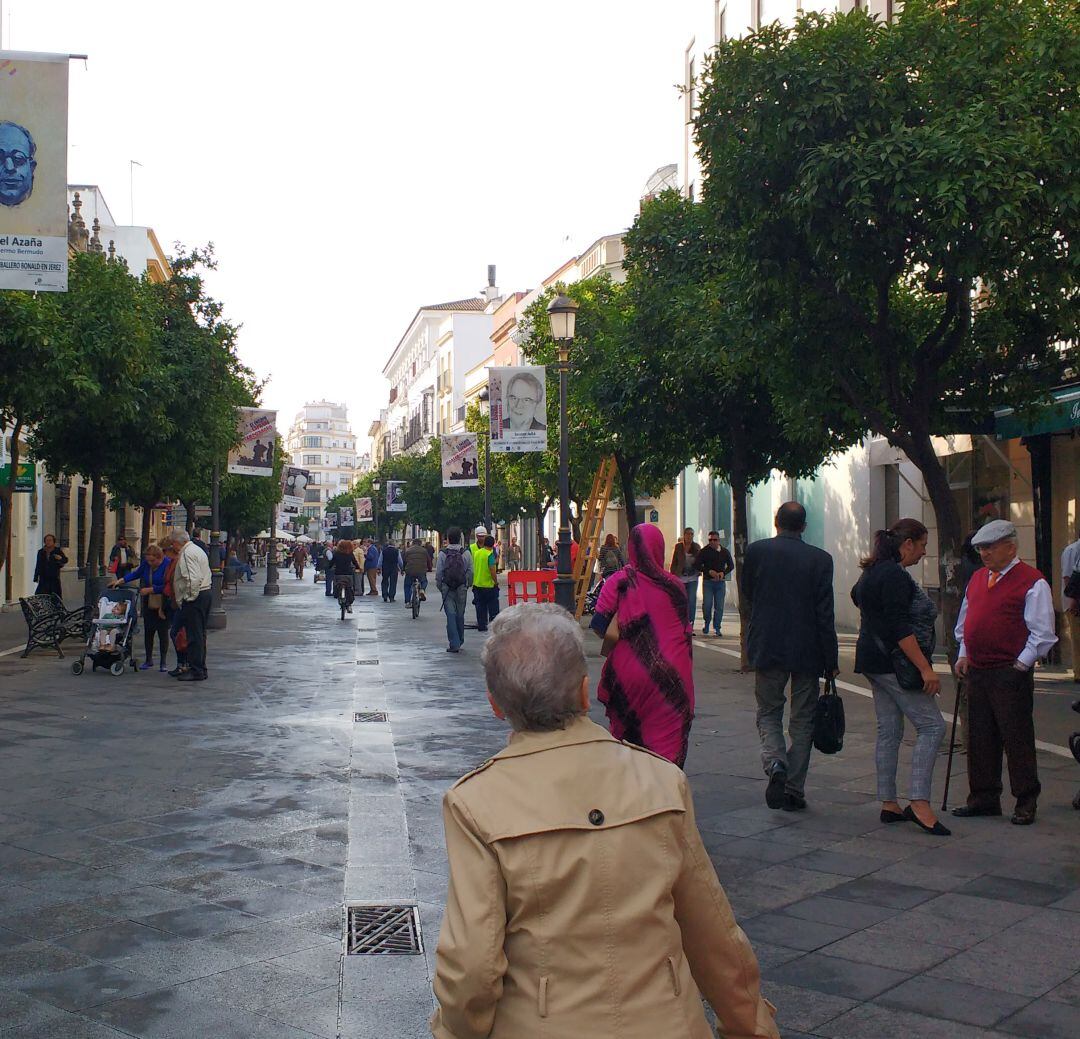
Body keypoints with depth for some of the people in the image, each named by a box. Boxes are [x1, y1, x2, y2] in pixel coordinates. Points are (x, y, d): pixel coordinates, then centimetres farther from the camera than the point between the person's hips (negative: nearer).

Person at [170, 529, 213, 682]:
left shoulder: (187, 553, -13)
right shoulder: (198, 550, 19)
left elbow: (193, 578, -24)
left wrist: (190, 597, -16)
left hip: (194, 597, -10)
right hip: (205, 593, 10)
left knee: (194, 635, -7)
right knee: (200, 634, 14)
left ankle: (196, 671, -6)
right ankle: (201, 668, 19)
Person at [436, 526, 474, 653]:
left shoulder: (443, 554, -6)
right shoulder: (466, 553, -2)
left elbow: (438, 573, -4)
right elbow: (470, 572, 0)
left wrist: (439, 586, 9)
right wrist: (467, 585, 13)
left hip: (447, 589, -2)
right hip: (462, 588, 2)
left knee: (451, 615, -2)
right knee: (460, 615, 13)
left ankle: (454, 644, -9)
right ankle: (459, 642, 24)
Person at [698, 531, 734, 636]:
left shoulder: (725, 552, 9)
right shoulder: (704, 551, 1)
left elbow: (731, 565, 14)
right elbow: (698, 565, -1)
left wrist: (723, 573, -4)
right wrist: (709, 572, -14)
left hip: (720, 582, 2)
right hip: (707, 581, -2)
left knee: (719, 606, 0)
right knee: (707, 604, -9)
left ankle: (716, 628, 9)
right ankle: (706, 623, 15)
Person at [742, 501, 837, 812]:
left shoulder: (757, 551, -5)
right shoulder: (820, 559, -8)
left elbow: (747, 593, 9)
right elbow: (825, 614, -8)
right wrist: (831, 660, -2)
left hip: (767, 647, 0)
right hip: (807, 652, 0)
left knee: (768, 712, 14)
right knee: (802, 721, 11)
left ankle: (775, 763, -13)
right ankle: (794, 790, 14)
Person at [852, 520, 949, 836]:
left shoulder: (873, 571, 14)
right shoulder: (895, 575, -17)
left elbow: (857, 595, 36)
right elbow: (900, 628, -23)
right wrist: (925, 668, -23)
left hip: (873, 661, 10)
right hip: (894, 663, -10)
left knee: (889, 732, 11)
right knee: (931, 726, -8)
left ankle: (888, 804, 14)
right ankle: (920, 804, -13)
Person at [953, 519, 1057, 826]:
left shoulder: (1032, 582, -7)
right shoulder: (977, 579, 14)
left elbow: (1042, 633, -9)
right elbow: (965, 622, 22)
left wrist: (1020, 664, -12)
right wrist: (964, 655, 11)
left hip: (1011, 674, -7)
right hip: (977, 671, 7)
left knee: (1017, 739, 0)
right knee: (979, 738, 11)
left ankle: (1026, 803, 11)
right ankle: (983, 798, 22)